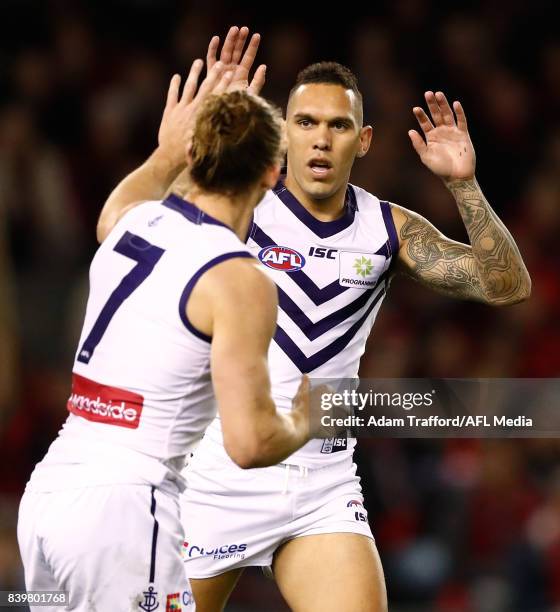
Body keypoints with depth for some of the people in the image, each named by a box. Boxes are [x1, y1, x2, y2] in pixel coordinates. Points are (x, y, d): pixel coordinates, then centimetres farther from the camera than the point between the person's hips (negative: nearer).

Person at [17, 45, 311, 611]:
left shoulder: (133, 222, 12)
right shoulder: (240, 282, -10)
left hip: (47, 487, 8)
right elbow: (250, 443, -14)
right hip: (122, 506, -8)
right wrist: (303, 421, 6)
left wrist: (166, 154, 52)